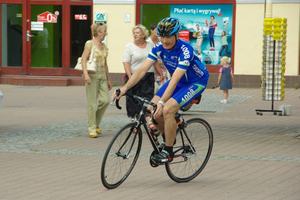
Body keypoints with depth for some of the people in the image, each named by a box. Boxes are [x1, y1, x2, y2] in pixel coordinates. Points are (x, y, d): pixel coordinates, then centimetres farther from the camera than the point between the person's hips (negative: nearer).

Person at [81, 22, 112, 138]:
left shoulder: (104, 46, 15)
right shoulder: (89, 44, -4)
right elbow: (84, 59, -10)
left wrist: (108, 79, 21)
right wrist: (86, 74, -22)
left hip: (102, 76, 6)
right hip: (92, 76, -6)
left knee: (105, 100, -4)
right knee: (92, 103, -3)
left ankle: (96, 124, 14)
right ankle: (92, 128, 5)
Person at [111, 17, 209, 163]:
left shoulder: (185, 50, -32)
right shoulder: (159, 48, -13)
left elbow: (175, 80, -40)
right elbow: (142, 70, -17)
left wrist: (162, 102, -50)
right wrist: (125, 88, -31)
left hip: (196, 82, -7)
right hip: (178, 81, 7)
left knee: (167, 110, -27)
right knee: (151, 110, -10)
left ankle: (168, 152, -13)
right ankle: (168, 137, 17)